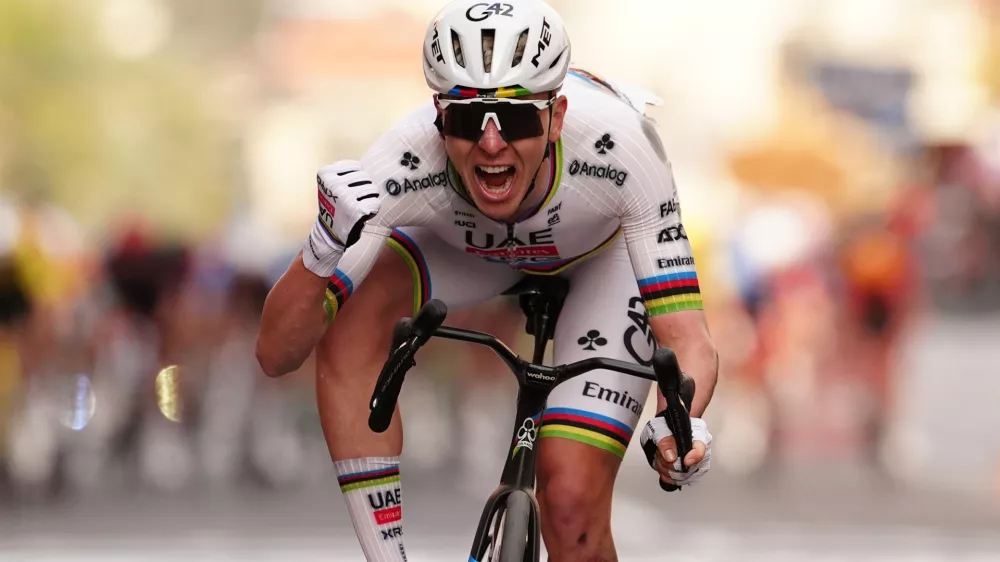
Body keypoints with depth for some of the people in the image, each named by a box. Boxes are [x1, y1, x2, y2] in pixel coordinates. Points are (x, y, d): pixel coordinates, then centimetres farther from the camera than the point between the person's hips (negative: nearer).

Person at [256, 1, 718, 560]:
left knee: (572, 506, -18)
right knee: (353, 313, -30)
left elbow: (689, 340, -41)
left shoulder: (618, 145, -41)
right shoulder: (405, 165, -38)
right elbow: (276, 352, -35)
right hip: (468, 244, 2)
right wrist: (326, 247, -54)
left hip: (610, 243, -2)